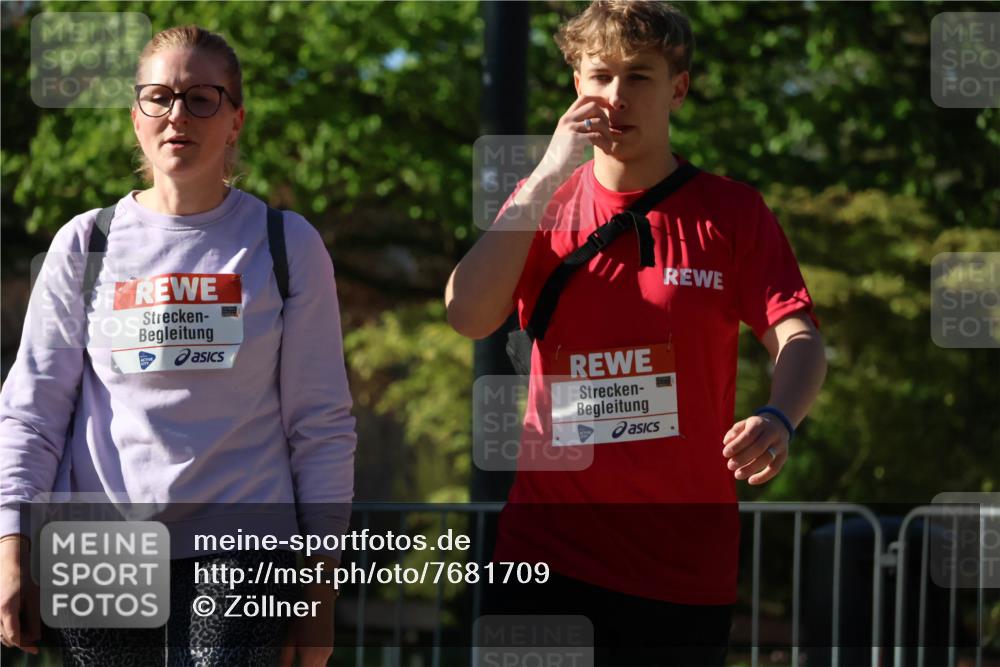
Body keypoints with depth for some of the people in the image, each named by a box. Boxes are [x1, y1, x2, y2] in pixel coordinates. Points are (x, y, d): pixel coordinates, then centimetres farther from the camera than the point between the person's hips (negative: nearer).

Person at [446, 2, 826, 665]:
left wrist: (778, 419, -31)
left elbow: (797, 337, -8)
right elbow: (467, 316, -6)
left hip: (685, 558, -1)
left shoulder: (732, 212, 3)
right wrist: (548, 176, -10)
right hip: (547, 548, 1)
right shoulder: (543, 203, 9)